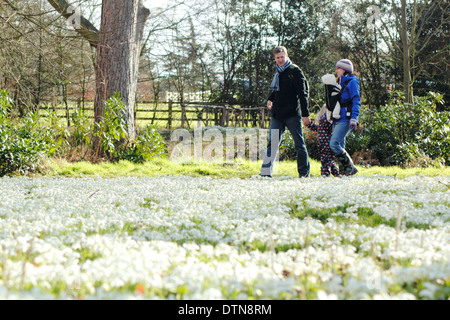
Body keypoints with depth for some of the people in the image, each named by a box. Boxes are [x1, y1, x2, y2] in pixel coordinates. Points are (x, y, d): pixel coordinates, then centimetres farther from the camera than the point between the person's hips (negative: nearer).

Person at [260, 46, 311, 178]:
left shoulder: (295, 71, -4)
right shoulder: (278, 72, 17)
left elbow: (302, 94, -8)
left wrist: (305, 114, -13)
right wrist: (270, 99, 8)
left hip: (292, 113, -6)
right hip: (277, 115, 6)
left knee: (299, 142, 0)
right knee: (273, 142, 1)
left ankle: (304, 173, 5)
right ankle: (266, 172, 1)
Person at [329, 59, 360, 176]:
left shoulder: (352, 82, -3)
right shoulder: (340, 83, 22)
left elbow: (356, 101, -11)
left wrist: (354, 118, -21)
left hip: (346, 119, -9)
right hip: (337, 119, 9)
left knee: (334, 144, -18)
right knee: (340, 146, 4)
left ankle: (350, 168, -11)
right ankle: (343, 171, 6)